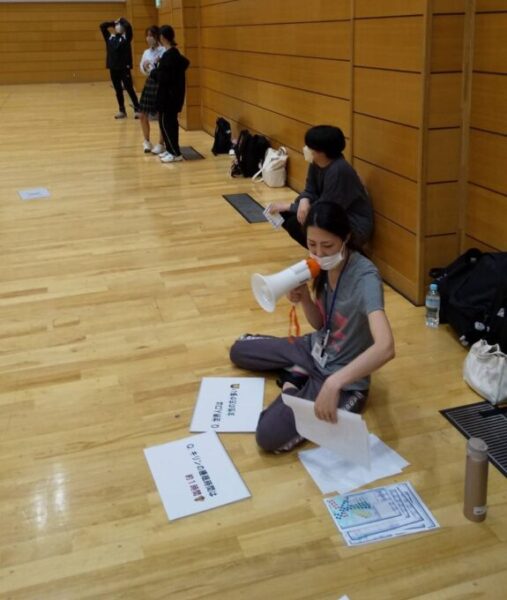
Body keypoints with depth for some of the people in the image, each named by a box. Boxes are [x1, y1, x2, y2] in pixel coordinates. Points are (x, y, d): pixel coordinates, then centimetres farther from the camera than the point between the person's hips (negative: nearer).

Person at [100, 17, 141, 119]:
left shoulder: (126, 38, -1)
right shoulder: (110, 38, 11)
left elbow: (128, 26, -15)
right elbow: (102, 26, 13)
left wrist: (122, 20, 3)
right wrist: (114, 22, 14)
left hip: (124, 69, -5)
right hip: (113, 69, 5)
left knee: (129, 89, -4)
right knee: (118, 90, 10)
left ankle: (137, 109, 2)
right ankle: (122, 110, 18)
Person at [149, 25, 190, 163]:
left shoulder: (168, 55, -20)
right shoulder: (175, 53, 8)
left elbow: (163, 78, -24)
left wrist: (153, 72, -5)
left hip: (169, 95, -10)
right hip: (173, 94, 10)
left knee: (165, 122, -4)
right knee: (170, 121, 16)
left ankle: (176, 153, 0)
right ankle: (170, 150, 24)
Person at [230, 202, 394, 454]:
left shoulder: (365, 277, -31)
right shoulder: (325, 265, -7)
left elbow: (385, 348, -44)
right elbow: (320, 324, 6)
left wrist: (334, 383, -53)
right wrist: (305, 299, -16)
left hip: (342, 377, -8)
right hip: (316, 349, 8)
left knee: (269, 435, -24)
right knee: (238, 350, 17)